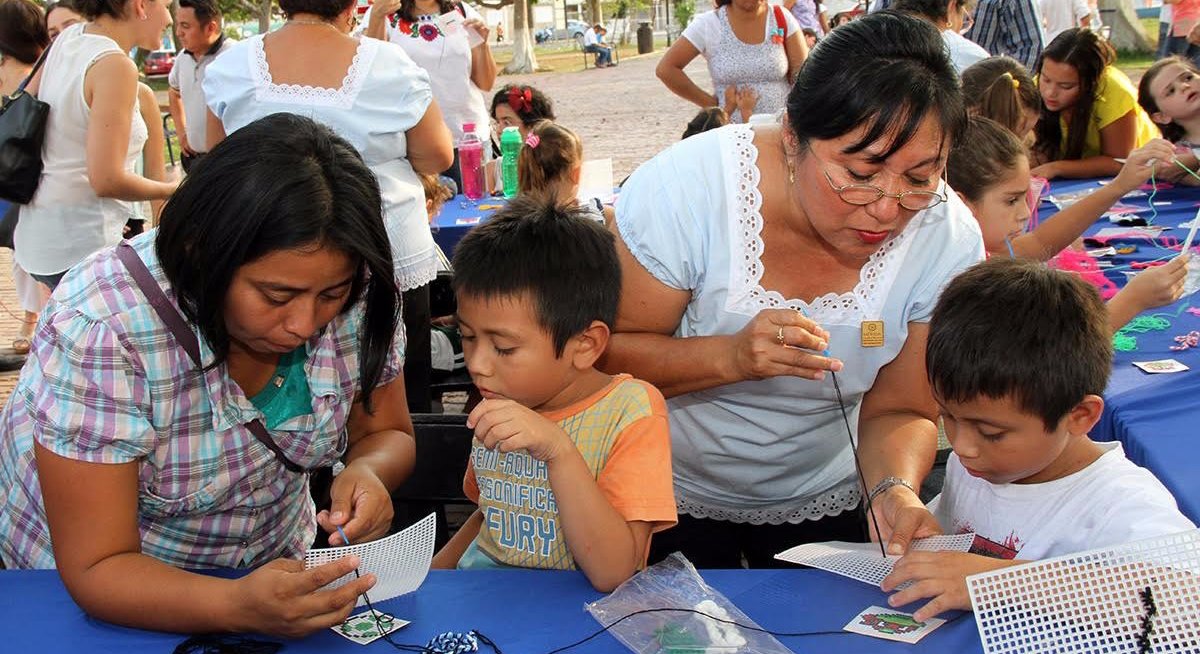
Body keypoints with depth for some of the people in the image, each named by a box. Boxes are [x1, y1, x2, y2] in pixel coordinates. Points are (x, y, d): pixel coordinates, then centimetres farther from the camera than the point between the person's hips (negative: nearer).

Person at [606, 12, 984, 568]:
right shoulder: (684, 188, -29)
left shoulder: (948, 241, -22)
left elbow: (897, 412, -13)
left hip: (823, 504, 2)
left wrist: (895, 489, -34)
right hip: (671, 496, -2)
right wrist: (731, 357, -38)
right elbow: (605, 354, -22)